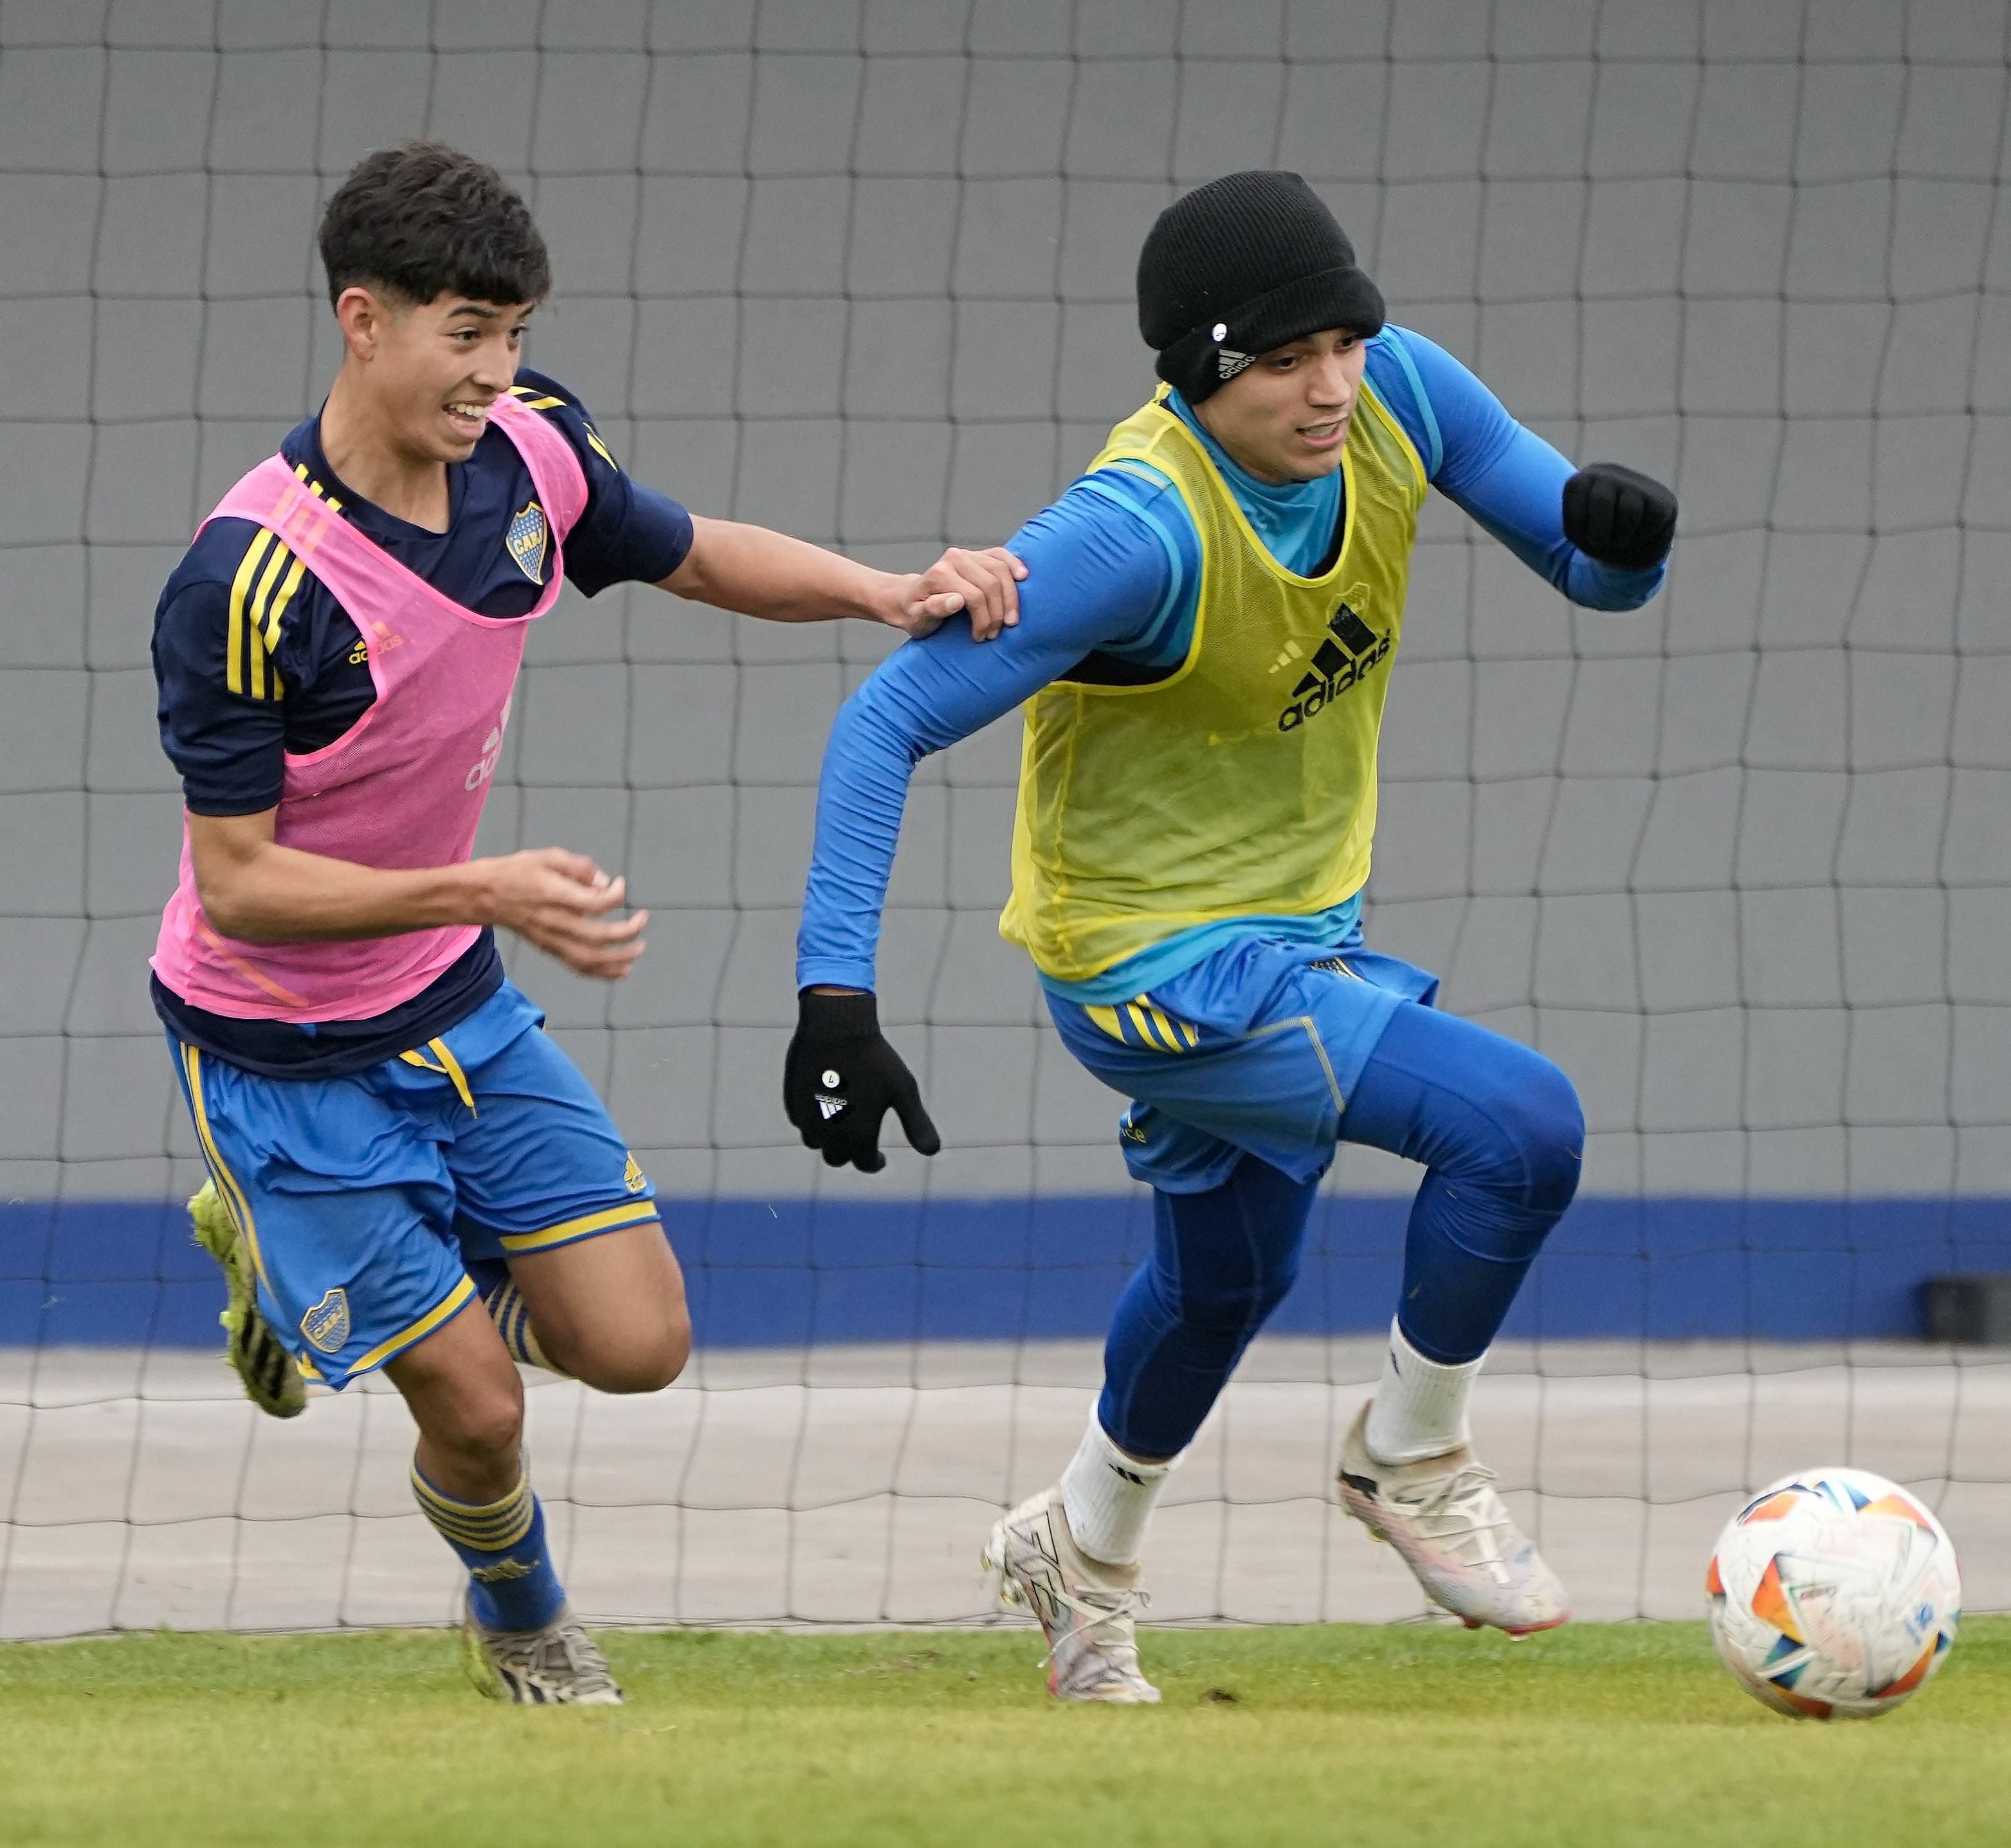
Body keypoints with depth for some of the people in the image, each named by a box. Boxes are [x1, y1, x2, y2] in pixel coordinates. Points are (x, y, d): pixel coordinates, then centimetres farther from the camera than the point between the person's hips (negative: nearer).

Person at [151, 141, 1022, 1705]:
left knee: (635, 1344, 1)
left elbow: (700, 558, 10)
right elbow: (239, 884, -27)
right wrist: (481, 893, -39)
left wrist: (892, 591, -8)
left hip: (456, 1003, 6)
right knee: (478, 1405, -2)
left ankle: (294, 1246, 26)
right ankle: (521, 1620, 34)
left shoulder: (531, 453, -11)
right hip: (284, 1046, -6)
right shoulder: (246, 585, -31)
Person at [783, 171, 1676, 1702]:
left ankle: (1085, 1551, 55)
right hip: (1149, 967, -8)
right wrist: (835, 993, -35)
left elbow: (1598, 574, -2)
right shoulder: (1144, 529, -32)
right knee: (1523, 1122, -22)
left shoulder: (1400, 393, -13)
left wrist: (1618, 528, -27)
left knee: (1230, 1278, 28)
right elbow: (889, 720, -29)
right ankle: (1414, 1459, 3)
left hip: (1301, 928, 8)